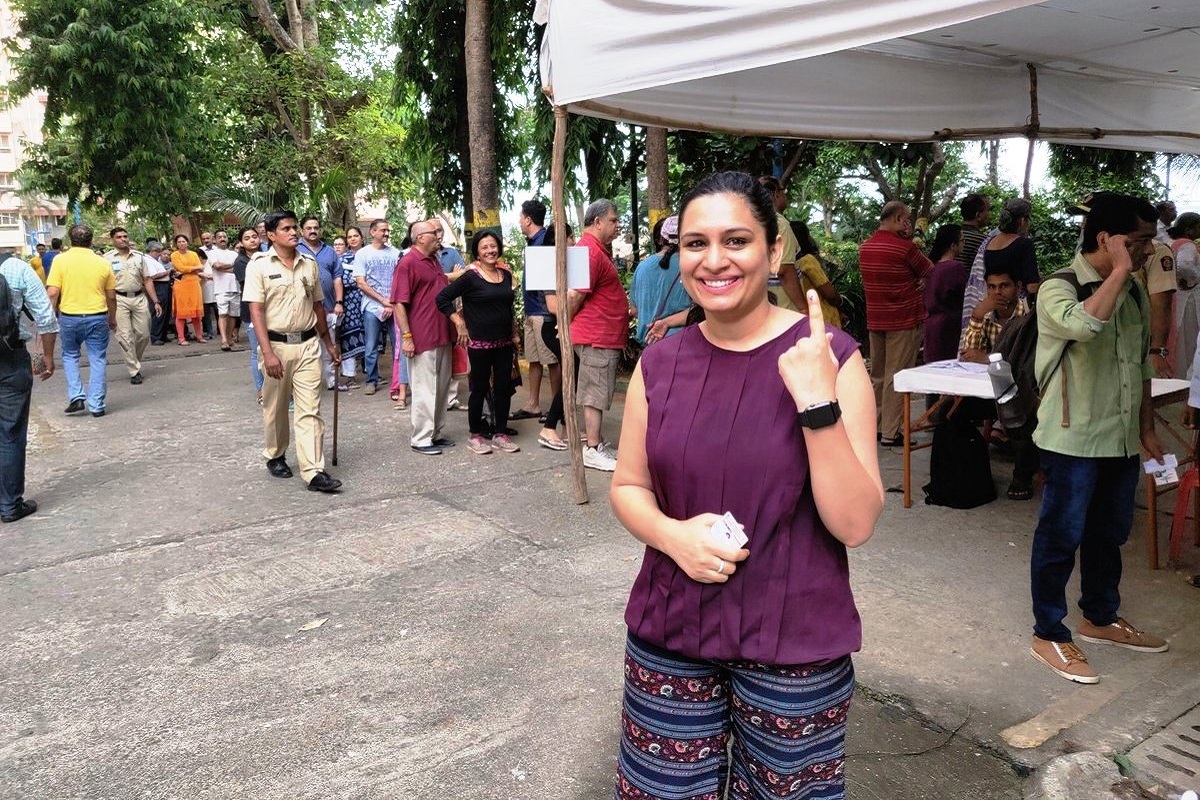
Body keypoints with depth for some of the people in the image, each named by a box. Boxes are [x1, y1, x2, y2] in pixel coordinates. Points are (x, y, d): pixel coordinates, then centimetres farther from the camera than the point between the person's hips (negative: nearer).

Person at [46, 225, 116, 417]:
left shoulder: (61, 260, -5)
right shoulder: (103, 263, 0)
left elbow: (52, 292, -10)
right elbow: (111, 296, 5)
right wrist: (112, 319, 18)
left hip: (69, 316, 0)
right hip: (98, 317, 0)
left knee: (70, 356, 20)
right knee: (97, 360, 7)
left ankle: (76, 396, 9)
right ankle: (96, 405, 6)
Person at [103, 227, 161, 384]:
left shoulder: (139, 256, 10)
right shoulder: (107, 258, 1)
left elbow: (147, 280, 11)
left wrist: (155, 302, 6)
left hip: (139, 298, 3)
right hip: (119, 299, -3)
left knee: (143, 334, 4)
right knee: (125, 337, -3)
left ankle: (134, 362, 28)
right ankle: (134, 371, 4)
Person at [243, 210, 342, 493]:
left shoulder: (309, 264, 8)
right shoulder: (259, 265, -5)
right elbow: (256, 311, -10)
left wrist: (329, 343, 17)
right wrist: (268, 352, -19)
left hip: (308, 344, 3)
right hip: (276, 344, -2)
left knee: (310, 409, -4)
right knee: (275, 408, 12)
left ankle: (314, 471, -6)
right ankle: (275, 456, 34)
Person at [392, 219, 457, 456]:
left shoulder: (433, 261, 16)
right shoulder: (408, 263, -11)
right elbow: (398, 304, -15)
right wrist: (406, 336, -19)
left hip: (443, 337, 9)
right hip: (422, 338, -9)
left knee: (441, 387, 13)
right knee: (424, 390, -3)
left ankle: (435, 433, 23)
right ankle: (421, 439, 6)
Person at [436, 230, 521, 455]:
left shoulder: (506, 275, 8)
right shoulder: (471, 277, -9)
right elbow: (442, 298, -11)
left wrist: (515, 334, 19)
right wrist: (460, 324, -12)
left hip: (504, 342, 6)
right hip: (480, 343, -5)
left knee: (504, 387, 8)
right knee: (480, 388, 3)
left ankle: (500, 434, 20)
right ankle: (475, 435, 16)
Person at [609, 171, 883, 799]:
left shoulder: (830, 356, -12)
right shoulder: (660, 363, -1)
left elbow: (855, 523, -14)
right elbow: (627, 487, 7)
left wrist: (817, 402, -26)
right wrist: (672, 534, -14)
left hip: (794, 645, -2)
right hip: (670, 634, 3)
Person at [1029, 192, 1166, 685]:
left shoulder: (1134, 294, 9)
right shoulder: (1058, 289, -14)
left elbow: (1141, 367, 17)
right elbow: (1084, 325, -37)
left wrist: (1146, 430, 15)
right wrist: (1119, 270, -25)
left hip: (1122, 441, 8)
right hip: (1073, 441, -7)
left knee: (1109, 534, 19)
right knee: (1060, 538, 2)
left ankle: (1100, 618, 37)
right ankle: (1049, 635, 15)